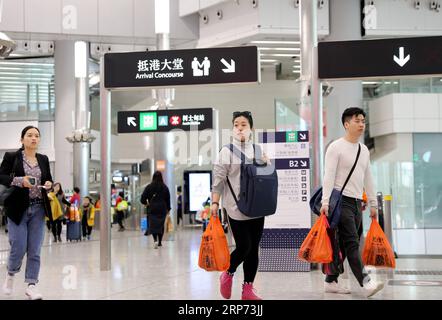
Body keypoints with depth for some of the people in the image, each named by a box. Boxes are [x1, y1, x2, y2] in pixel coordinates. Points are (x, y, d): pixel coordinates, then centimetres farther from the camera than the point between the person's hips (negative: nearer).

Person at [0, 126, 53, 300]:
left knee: (34, 250, 0)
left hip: (38, 209, 3)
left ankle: (31, 285, 7)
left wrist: (49, 184, -4)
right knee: (19, 247, -3)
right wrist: (19, 181, -19)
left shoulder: (43, 159, 11)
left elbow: (48, 180, 19)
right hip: (18, 209, -3)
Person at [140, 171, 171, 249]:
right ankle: (159, 242, 16)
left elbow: (143, 199, -3)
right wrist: (168, 209, 17)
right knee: (161, 225, 12)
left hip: (152, 209, -1)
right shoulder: (165, 187, 0)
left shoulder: (149, 187, -3)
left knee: (153, 225, 2)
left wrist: (145, 203, 19)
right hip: (162, 209, 1)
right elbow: (168, 199, 5)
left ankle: (155, 240, -20)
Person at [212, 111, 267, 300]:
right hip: (236, 207, -4)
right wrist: (215, 202, -12)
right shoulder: (227, 151, -1)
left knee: (254, 249, 5)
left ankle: (248, 289, 14)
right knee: (243, 246, -8)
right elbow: (218, 180, -5)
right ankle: (228, 274, 20)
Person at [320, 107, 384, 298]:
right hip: (341, 201, -7)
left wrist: (373, 203, 19)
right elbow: (329, 176, -13)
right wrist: (325, 201, -22)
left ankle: (330, 282, 13)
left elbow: (367, 179, 22)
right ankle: (365, 283, -22)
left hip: (357, 203, 8)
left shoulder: (364, 150, 18)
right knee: (352, 242, -14)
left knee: (343, 245, 7)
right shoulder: (336, 147, -5)